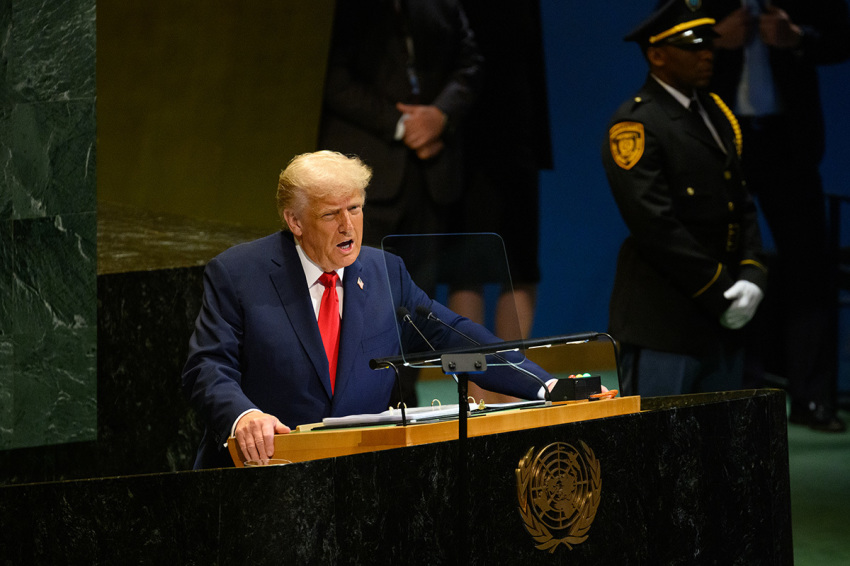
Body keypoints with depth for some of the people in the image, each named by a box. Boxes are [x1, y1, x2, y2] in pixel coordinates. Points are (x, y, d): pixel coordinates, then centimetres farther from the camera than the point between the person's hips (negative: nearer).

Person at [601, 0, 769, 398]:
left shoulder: (715, 112, 15)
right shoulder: (635, 126, -11)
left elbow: (742, 205, 16)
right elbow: (656, 226, -18)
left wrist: (752, 276, -1)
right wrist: (721, 293, -16)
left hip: (722, 325, 8)